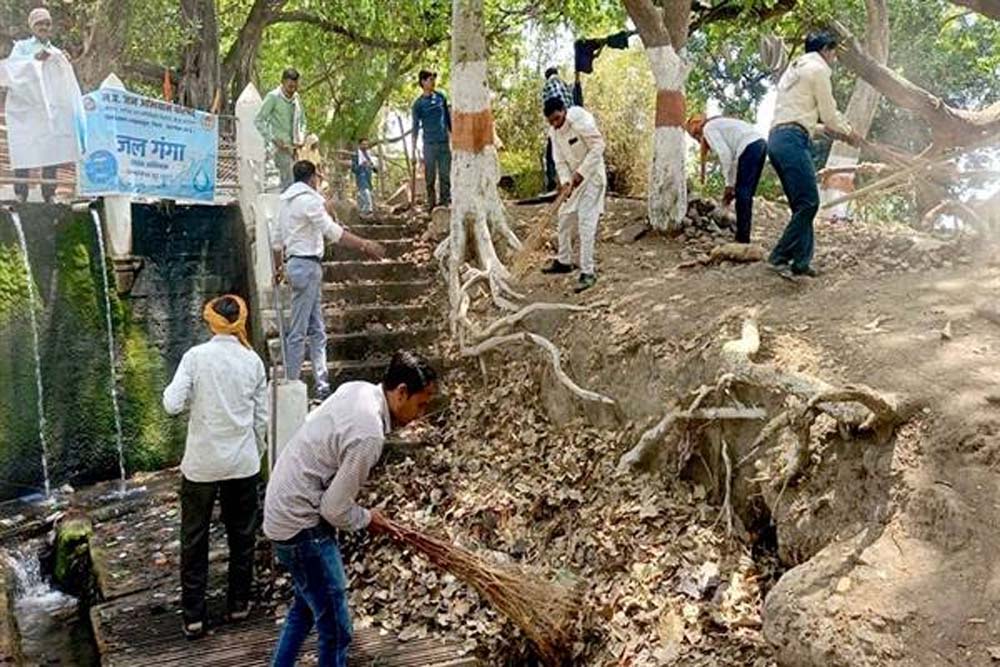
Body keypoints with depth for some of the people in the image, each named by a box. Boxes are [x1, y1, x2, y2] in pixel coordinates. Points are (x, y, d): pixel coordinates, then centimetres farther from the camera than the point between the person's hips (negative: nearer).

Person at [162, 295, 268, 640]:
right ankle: (239, 604, 29)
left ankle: (193, 616, 17)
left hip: (201, 463, -2)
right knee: (241, 534, 17)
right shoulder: (253, 361, -2)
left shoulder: (196, 356, -10)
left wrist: (182, 392, 6)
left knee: (194, 539, 11)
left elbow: (172, 405, -16)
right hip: (243, 463, 2)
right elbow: (261, 418, 2)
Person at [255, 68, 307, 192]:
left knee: (286, 182, 9)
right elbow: (258, 121, -8)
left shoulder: (296, 97, 11)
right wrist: (273, 139, -15)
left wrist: (301, 138, 6)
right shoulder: (273, 97, -7)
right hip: (281, 146, -6)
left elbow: (302, 121, 23)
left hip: (292, 147, 7)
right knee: (289, 182, -14)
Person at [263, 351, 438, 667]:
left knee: (307, 606, 27)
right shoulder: (368, 435, -28)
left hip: (286, 505, 10)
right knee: (335, 630, 1)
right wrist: (366, 519, 0)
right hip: (301, 523, -10)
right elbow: (335, 509, -22)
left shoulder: (357, 389, -2)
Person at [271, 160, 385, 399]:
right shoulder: (310, 200, -10)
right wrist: (365, 245, -23)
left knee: (317, 330, 9)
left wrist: (279, 268, 32)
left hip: (294, 263, 10)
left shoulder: (285, 199, 17)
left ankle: (322, 386, 8)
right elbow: (333, 232, -21)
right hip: (307, 265, -9)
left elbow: (277, 240, 22)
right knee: (299, 331, -5)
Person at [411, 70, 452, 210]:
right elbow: (416, 127, 1)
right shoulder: (418, 103, 0)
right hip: (429, 144, -2)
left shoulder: (441, 97, 8)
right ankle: (431, 202, 7)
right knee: (430, 175, 0)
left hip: (444, 142, 2)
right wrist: (414, 149, -4)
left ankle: (445, 201, 7)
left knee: (445, 173, 1)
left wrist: (453, 135, 14)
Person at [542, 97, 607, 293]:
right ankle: (564, 261, 32)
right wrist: (565, 182, -17)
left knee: (586, 224, -13)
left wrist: (581, 173, -26)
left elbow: (598, 147, -22)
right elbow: (560, 161, 0)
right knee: (564, 217, 15)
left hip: (591, 177, -8)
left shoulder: (581, 122, -22)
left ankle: (587, 272, -10)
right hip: (574, 179, 8)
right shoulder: (554, 131, 1)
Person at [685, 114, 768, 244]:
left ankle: (742, 239, -5)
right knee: (745, 194, 12)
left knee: (742, 194, -5)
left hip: (750, 146, -9)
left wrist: (729, 184, -4)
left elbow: (724, 154, -8)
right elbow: (733, 157, 28)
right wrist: (732, 185, 26)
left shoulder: (708, 128, 4)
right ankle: (744, 238, 14)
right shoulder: (719, 124, 31)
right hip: (760, 142, 9)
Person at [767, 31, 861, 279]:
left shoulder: (794, 69, 29)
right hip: (792, 139, -10)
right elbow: (829, 114, 1)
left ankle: (801, 261, 6)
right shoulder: (818, 68, 1)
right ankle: (779, 257, -17)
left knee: (802, 204, 8)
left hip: (776, 138, 10)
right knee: (808, 202, -13)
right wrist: (849, 133, 18)